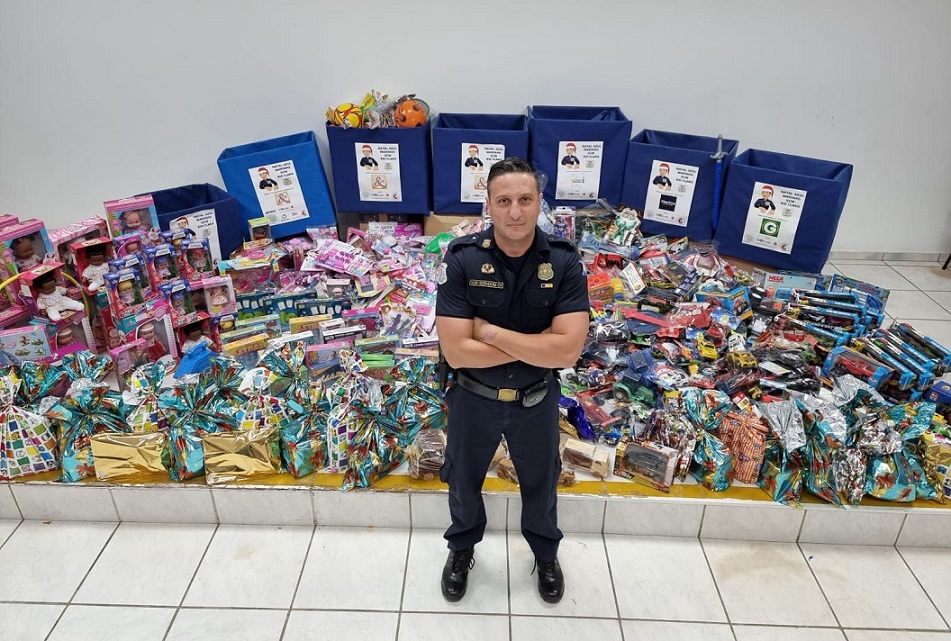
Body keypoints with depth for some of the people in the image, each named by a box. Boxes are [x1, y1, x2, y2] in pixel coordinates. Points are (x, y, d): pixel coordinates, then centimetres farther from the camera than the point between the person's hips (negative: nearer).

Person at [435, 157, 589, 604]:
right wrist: (534, 346, -24)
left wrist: (491, 332, -26)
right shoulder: (461, 259, -21)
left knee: (540, 482, 24)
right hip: (473, 398, 0)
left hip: (537, 400, 1)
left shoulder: (564, 261, -18)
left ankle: (546, 552, 55)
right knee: (464, 479, 24)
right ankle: (462, 546, 55)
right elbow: (456, 352, -26)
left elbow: (568, 350, -26)